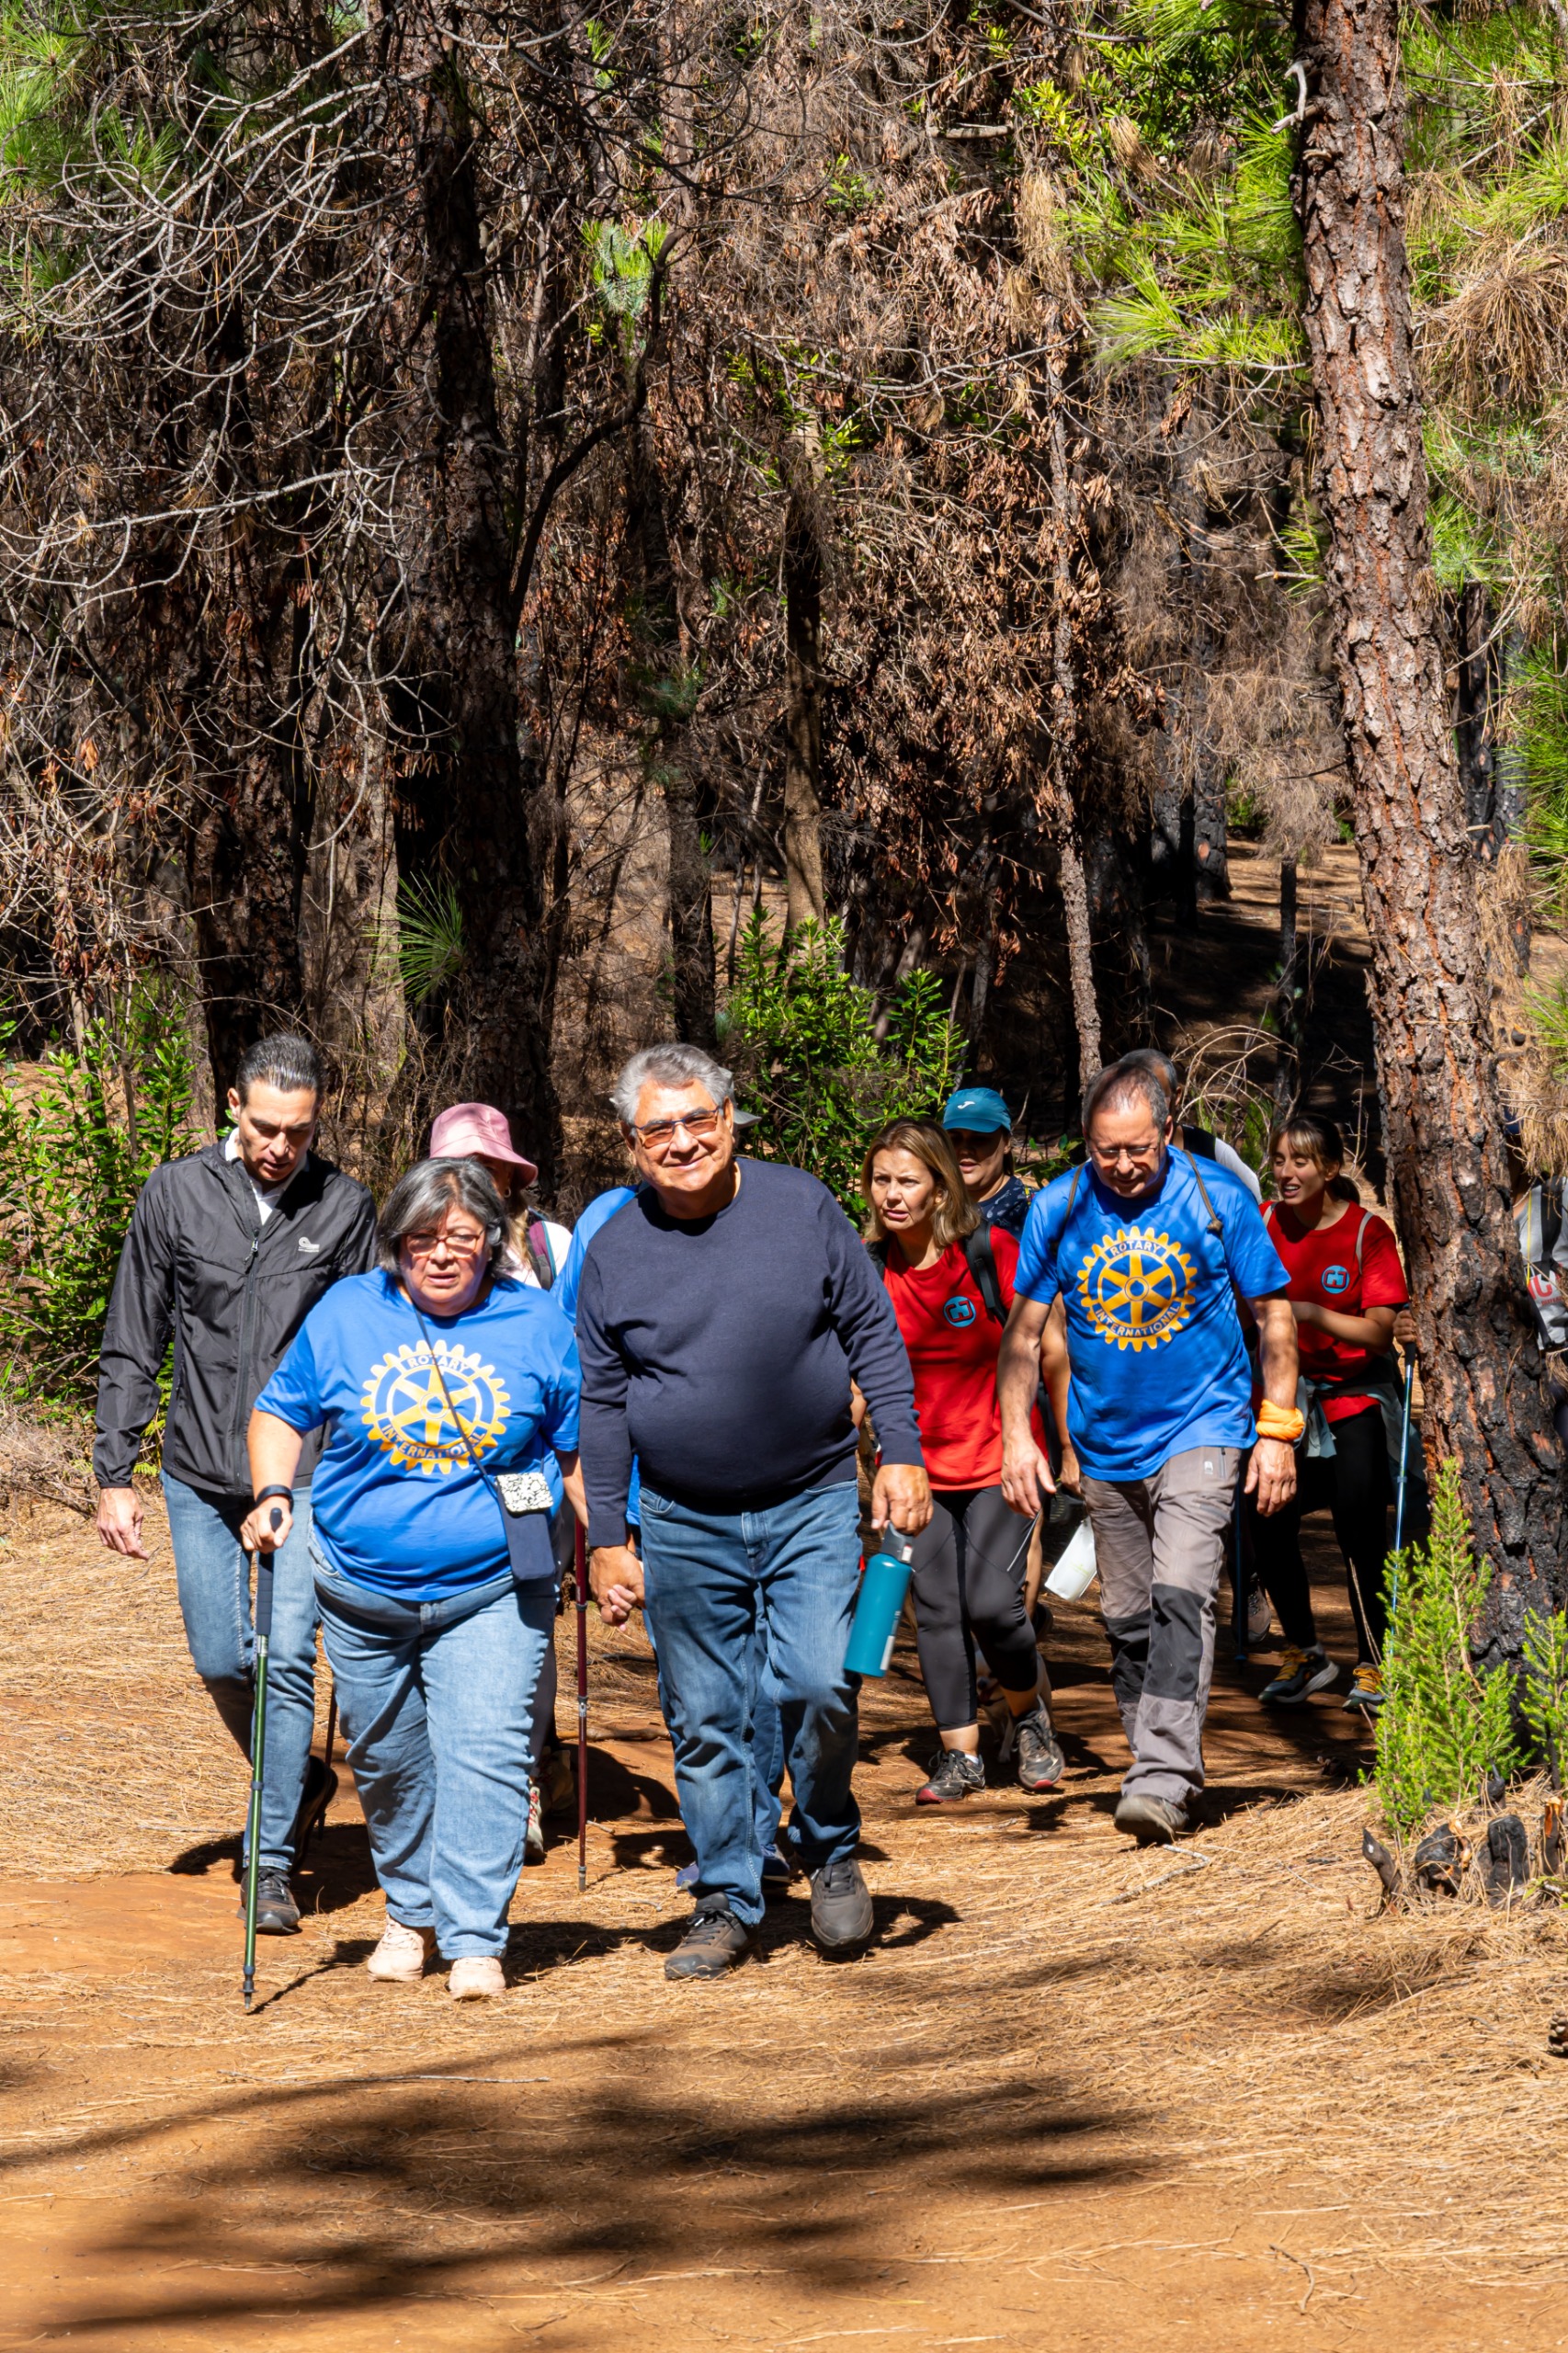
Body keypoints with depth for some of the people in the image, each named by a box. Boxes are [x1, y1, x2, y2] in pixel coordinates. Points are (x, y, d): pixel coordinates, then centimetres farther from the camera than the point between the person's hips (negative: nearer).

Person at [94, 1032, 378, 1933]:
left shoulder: (345, 1207, -1)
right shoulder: (178, 1193, -1)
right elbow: (132, 1348, 4)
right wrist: (114, 1475, 0)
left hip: (306, 1476, -2)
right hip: (201, 1475, 2)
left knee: (288, 1660, -10)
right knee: (223, 1662, 8)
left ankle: (274, 1860, -3)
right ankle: (303, 1780, 36)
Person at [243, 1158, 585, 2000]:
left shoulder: (536, 1324, 0)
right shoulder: (345, 1315, 0)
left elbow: (580, 1448, 9)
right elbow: (279, 1411, 11)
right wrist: (271, 1495, -5)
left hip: (490, 1593, -2)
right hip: (363, 1593, 2)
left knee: (484, 1756, -13)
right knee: (388, 1761, 13)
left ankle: (474, 1939, -10)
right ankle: (410, 1914, 33)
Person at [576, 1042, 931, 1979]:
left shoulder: (801, 1206, -2)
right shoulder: (615, 1252, 1)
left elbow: (873, 1333, 3)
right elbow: (603, 1403, 7)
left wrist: (900, 1453, -5)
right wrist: (609, 1539, 4)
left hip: (815, 1505, -2)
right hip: (686, 1527, 2)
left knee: (817, 1684, -15)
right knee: (706, 1721, 3)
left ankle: (830, 1849, 9)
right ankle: (728, 1903, 14)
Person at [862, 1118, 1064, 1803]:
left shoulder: (991, 1252, -13)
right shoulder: (870, 1270, -3)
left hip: (998, 1457, -4)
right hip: (919, 1464, 4)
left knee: (991, 1602, -12)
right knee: (935, 1608, 1)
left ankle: (1029, 1716, 16)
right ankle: (960, 1755, 13)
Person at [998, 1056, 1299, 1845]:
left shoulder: (1217, 1197, -7)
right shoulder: (1058, 1208, -3)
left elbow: (1273, 1313, 0)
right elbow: (1024, 1330, 5)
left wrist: (1278, 1432, -4)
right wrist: (1017, 1434, -4)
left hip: (1202, 1427, -4)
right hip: (1107, 1444, 4)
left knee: (1181, 1597, -19)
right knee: (1127, 1617, 10)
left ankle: (1162, 1780, -25)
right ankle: (1162, 1765, 25)